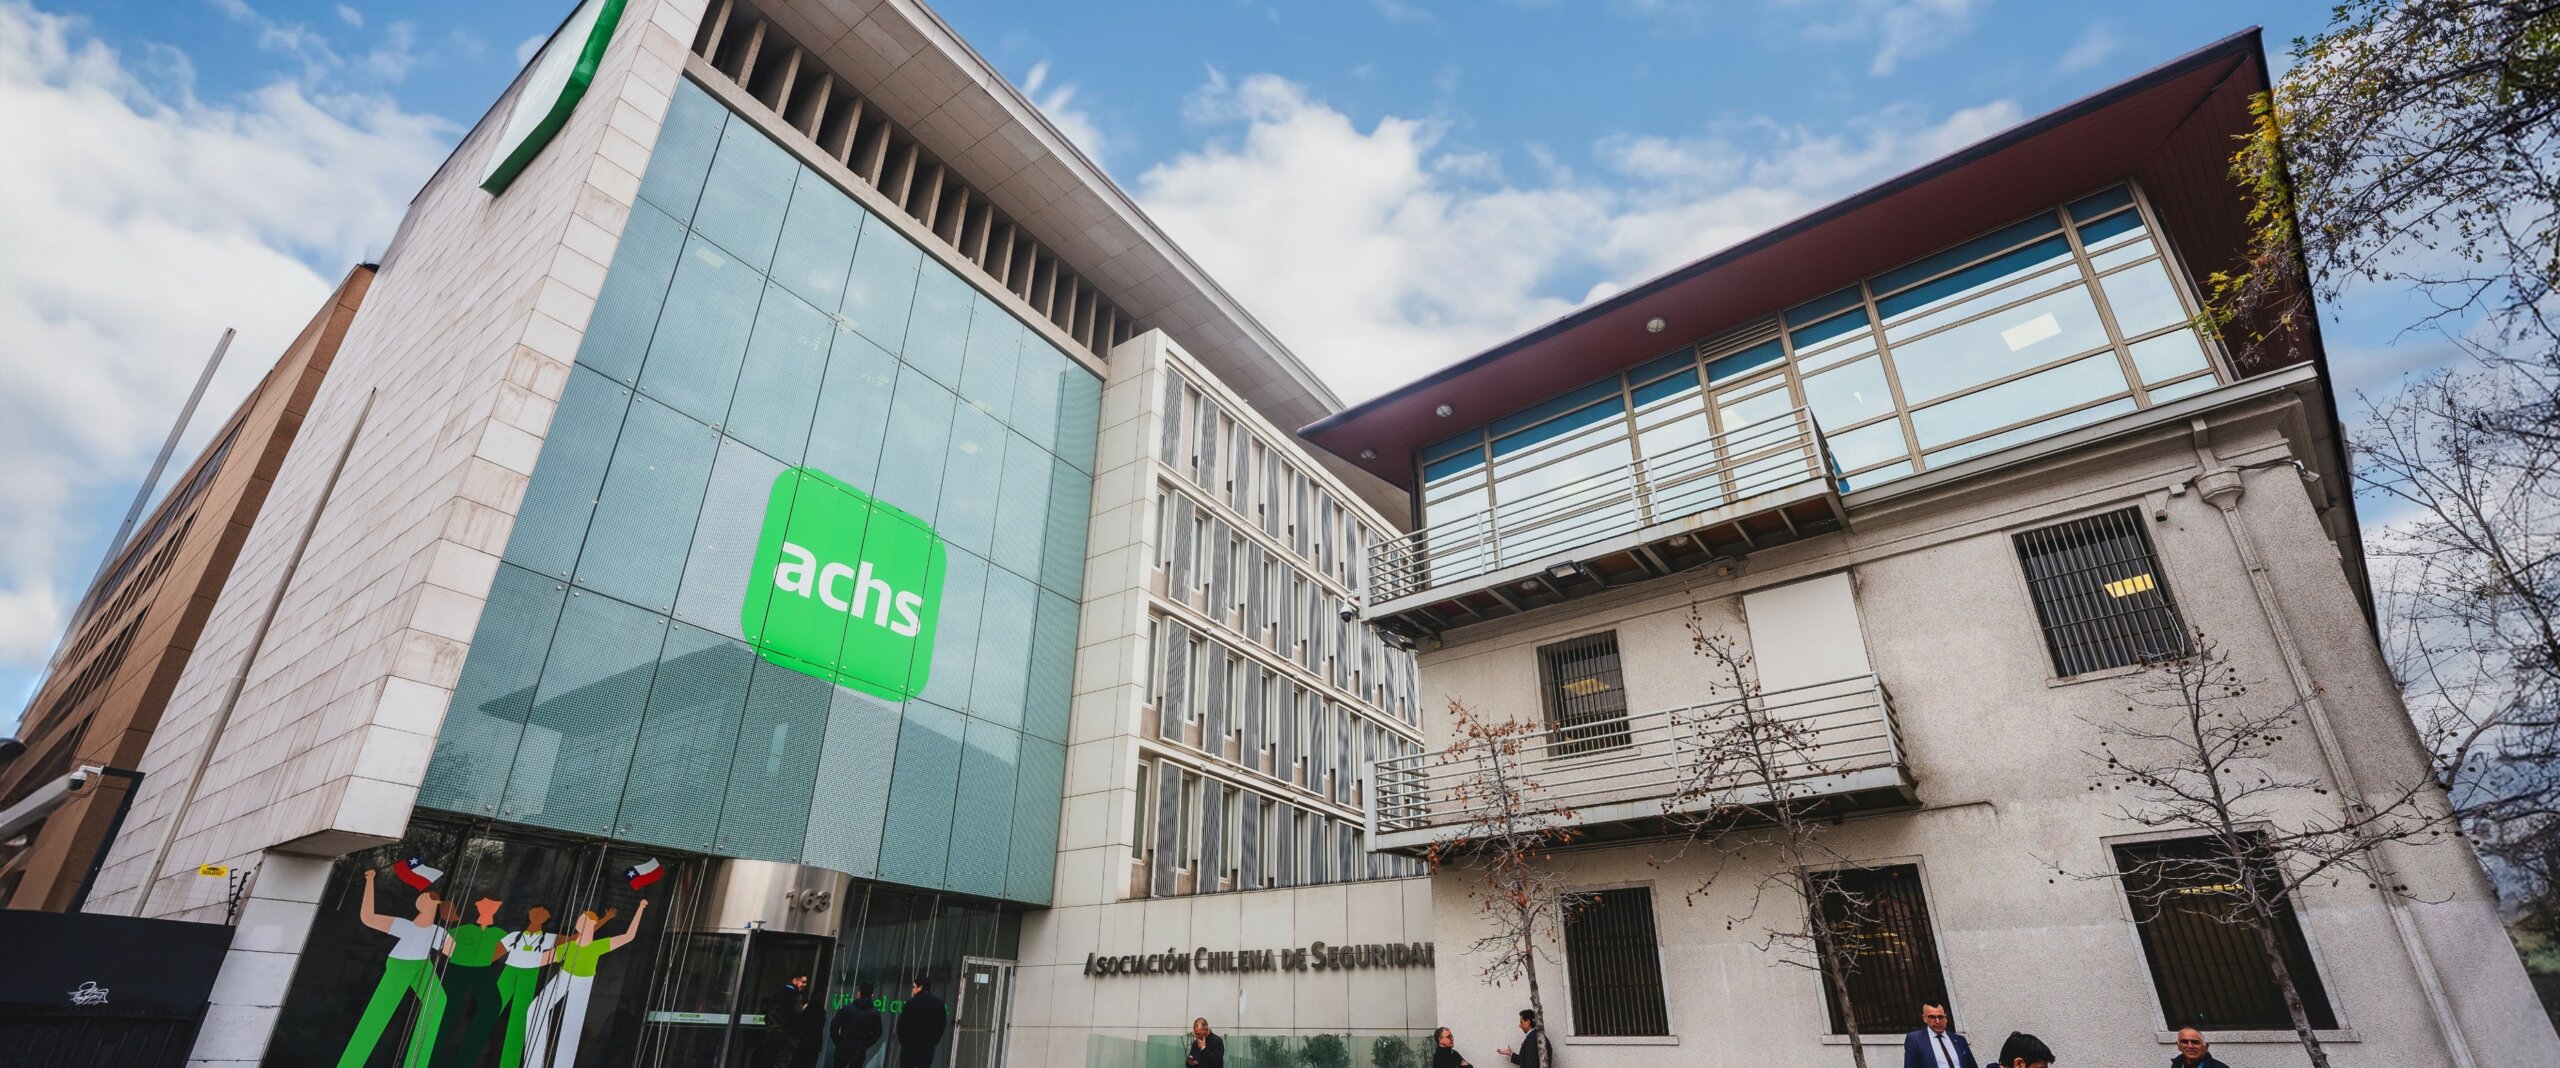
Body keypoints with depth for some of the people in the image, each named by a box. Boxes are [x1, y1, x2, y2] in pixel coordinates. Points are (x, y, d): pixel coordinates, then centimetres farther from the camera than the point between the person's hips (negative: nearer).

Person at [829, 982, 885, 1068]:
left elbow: (834, 1026, -2)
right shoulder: (875, 1013, 1)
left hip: (843, 1049, 0)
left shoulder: (846, 1008, -1)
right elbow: (877, 1033, 1)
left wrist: (838, 1042, 8)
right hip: (859, 1051, 0)